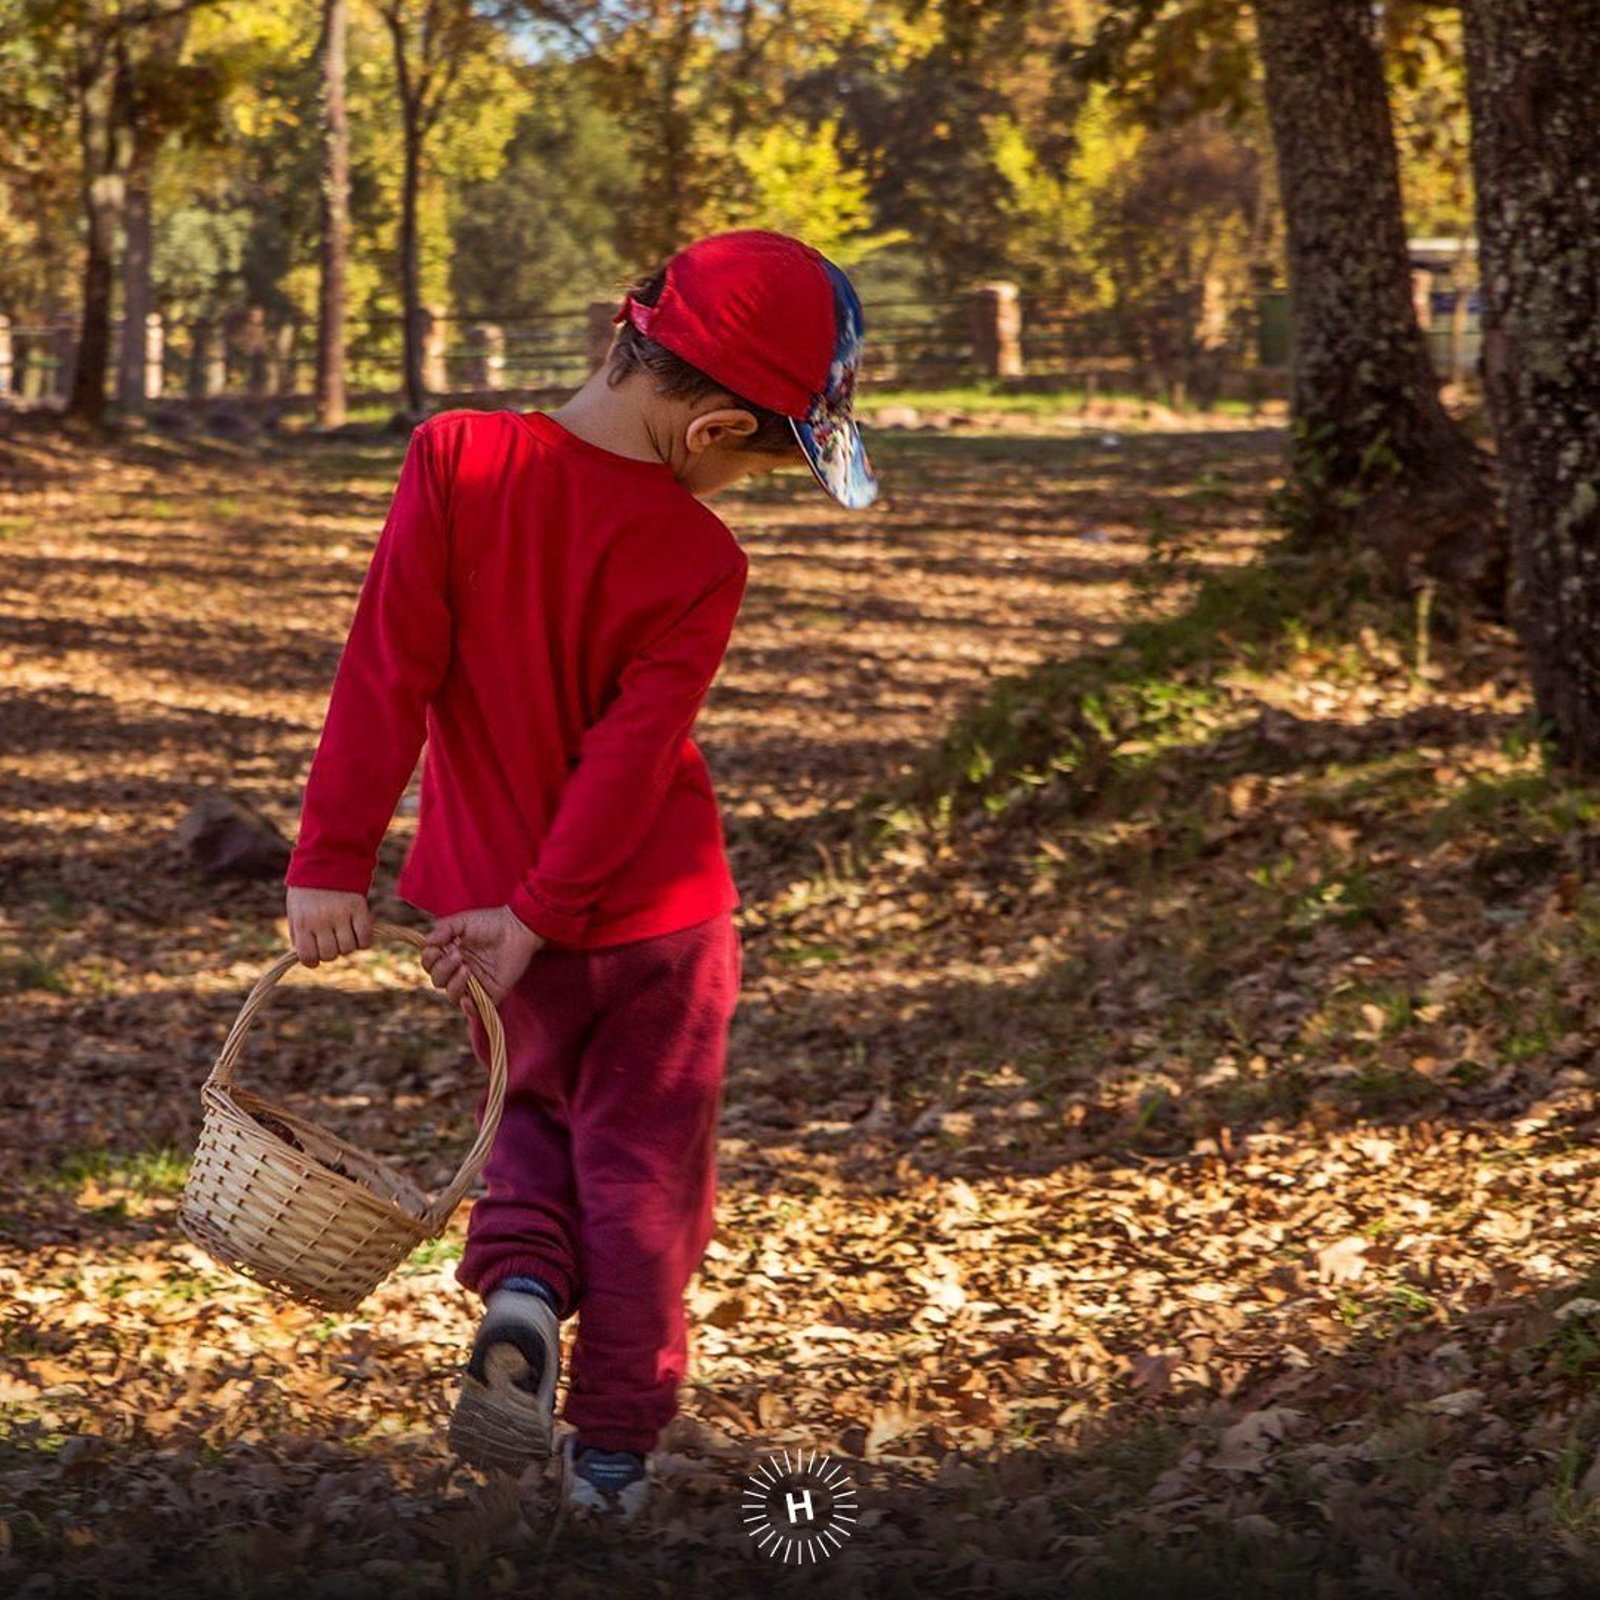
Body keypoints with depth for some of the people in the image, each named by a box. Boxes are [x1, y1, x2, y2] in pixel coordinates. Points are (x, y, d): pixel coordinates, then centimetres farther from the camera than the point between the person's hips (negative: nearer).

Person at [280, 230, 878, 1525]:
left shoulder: (454, 461, -13)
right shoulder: (699, 563, -19)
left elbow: (385, 672, -14)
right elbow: (633, 757, -21)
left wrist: (334, 858, -12)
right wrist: (538, 916, -16)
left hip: (486, 894, 3)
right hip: (657, 923, -3)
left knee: (541, 1111, 26)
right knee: (643, 1170, 12)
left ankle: (520, 1291, -1)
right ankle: (615, 1445, 15)